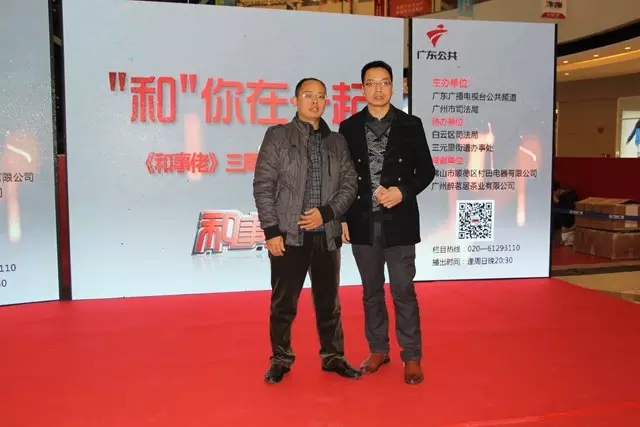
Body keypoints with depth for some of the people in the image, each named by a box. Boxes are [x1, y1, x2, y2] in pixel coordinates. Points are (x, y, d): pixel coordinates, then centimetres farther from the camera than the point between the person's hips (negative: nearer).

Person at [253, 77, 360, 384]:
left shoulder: (337, 142, 10)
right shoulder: (277, 136, 0)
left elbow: (350, 184, 7)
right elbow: (263, 186, -4)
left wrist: (326, 212, -9)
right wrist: (271, 230, -10)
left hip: (326, 234, 3)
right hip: (288, 234, -3)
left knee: (328, 300, 12)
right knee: (283, 302, 5)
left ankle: (333, 357, 26)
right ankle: (280, 360, 21)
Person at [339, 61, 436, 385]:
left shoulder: (411, 125, 2)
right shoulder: (349, 127, 5)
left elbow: (426, 170, 3)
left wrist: (403, 192, -14)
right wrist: (342, 217, 2)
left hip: (399, 222, -2)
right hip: (363, 223, 2)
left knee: (403, 291, 1)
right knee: (371, 291, 12)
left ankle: (412, 356, 14)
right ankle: (378, 350, 26)